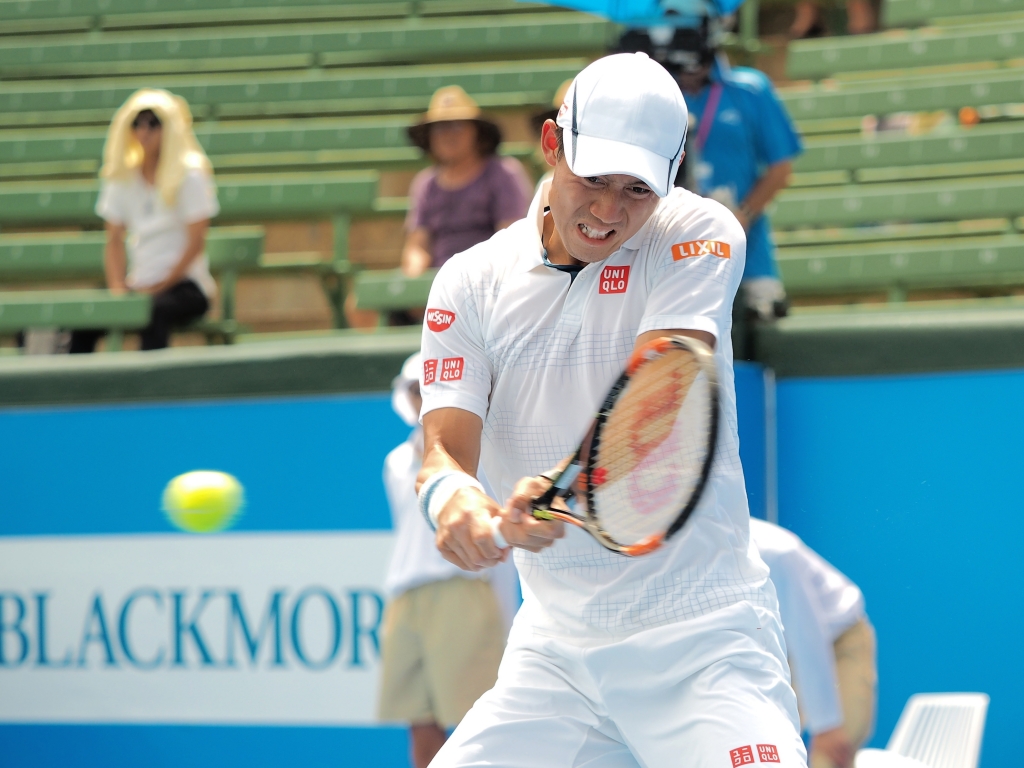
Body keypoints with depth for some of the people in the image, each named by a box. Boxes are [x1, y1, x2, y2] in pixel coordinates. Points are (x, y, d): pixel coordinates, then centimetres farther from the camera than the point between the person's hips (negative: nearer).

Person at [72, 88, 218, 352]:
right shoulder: (122, 177, 12)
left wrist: (159, 287, -14)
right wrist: (117, 289, -7)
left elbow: (196, 242, -8)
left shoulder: (189, 176, -2)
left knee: (152, 311, -39)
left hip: (183, 284, -4)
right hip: (139, 285, 5)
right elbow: (115, 241, 9)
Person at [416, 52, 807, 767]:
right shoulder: (472, 282, 6)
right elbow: (446, 439, -4)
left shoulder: (699, 236, -4)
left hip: (702, 639, -4)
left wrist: (565, 491, -37)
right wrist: (452, 494, -30)